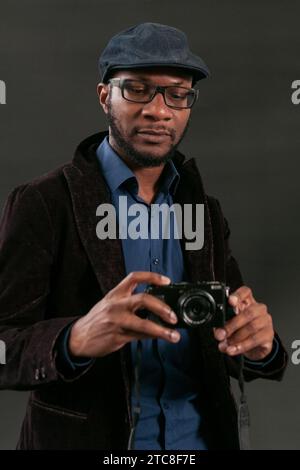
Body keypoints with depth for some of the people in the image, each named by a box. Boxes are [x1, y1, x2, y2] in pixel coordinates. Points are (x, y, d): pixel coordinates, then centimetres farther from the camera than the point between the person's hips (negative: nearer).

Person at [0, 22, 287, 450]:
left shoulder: (207, 212, 3)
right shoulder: (42, 204, -11)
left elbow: (229, 349, 1)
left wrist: (259, 345, -21)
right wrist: (76, 340, -36)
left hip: (201, 437, 5)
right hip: (84, 440, -4)